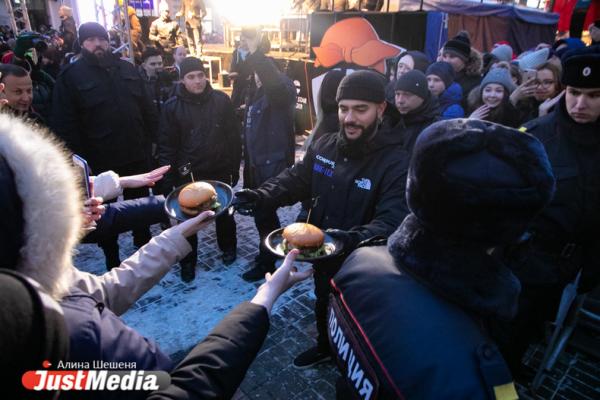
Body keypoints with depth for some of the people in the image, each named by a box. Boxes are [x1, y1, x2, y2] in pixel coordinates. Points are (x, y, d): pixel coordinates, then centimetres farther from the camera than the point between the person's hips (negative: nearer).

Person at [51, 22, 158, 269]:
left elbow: (147, 108, 10)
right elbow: (64, 124, -10)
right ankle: (112, 261, 30)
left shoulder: (126, 69, 7)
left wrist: (150, 140, 3)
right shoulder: (71, 75, -6)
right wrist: (80, 158, -15)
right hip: (100, 160, -3)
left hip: (136, 155, 4)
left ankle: (144, 245, 42)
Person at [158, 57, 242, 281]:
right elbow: (167, 145, -5)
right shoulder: (172, 106, -7)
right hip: (187, 174, -1)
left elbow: (234, 137, 0)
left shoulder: (221, 100, -5)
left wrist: (234, 167, -1)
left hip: (219, 171, 1)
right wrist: (168, 179, -8)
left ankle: (228, 247, 42)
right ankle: (188, 262, 27)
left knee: (224, 213, 18)